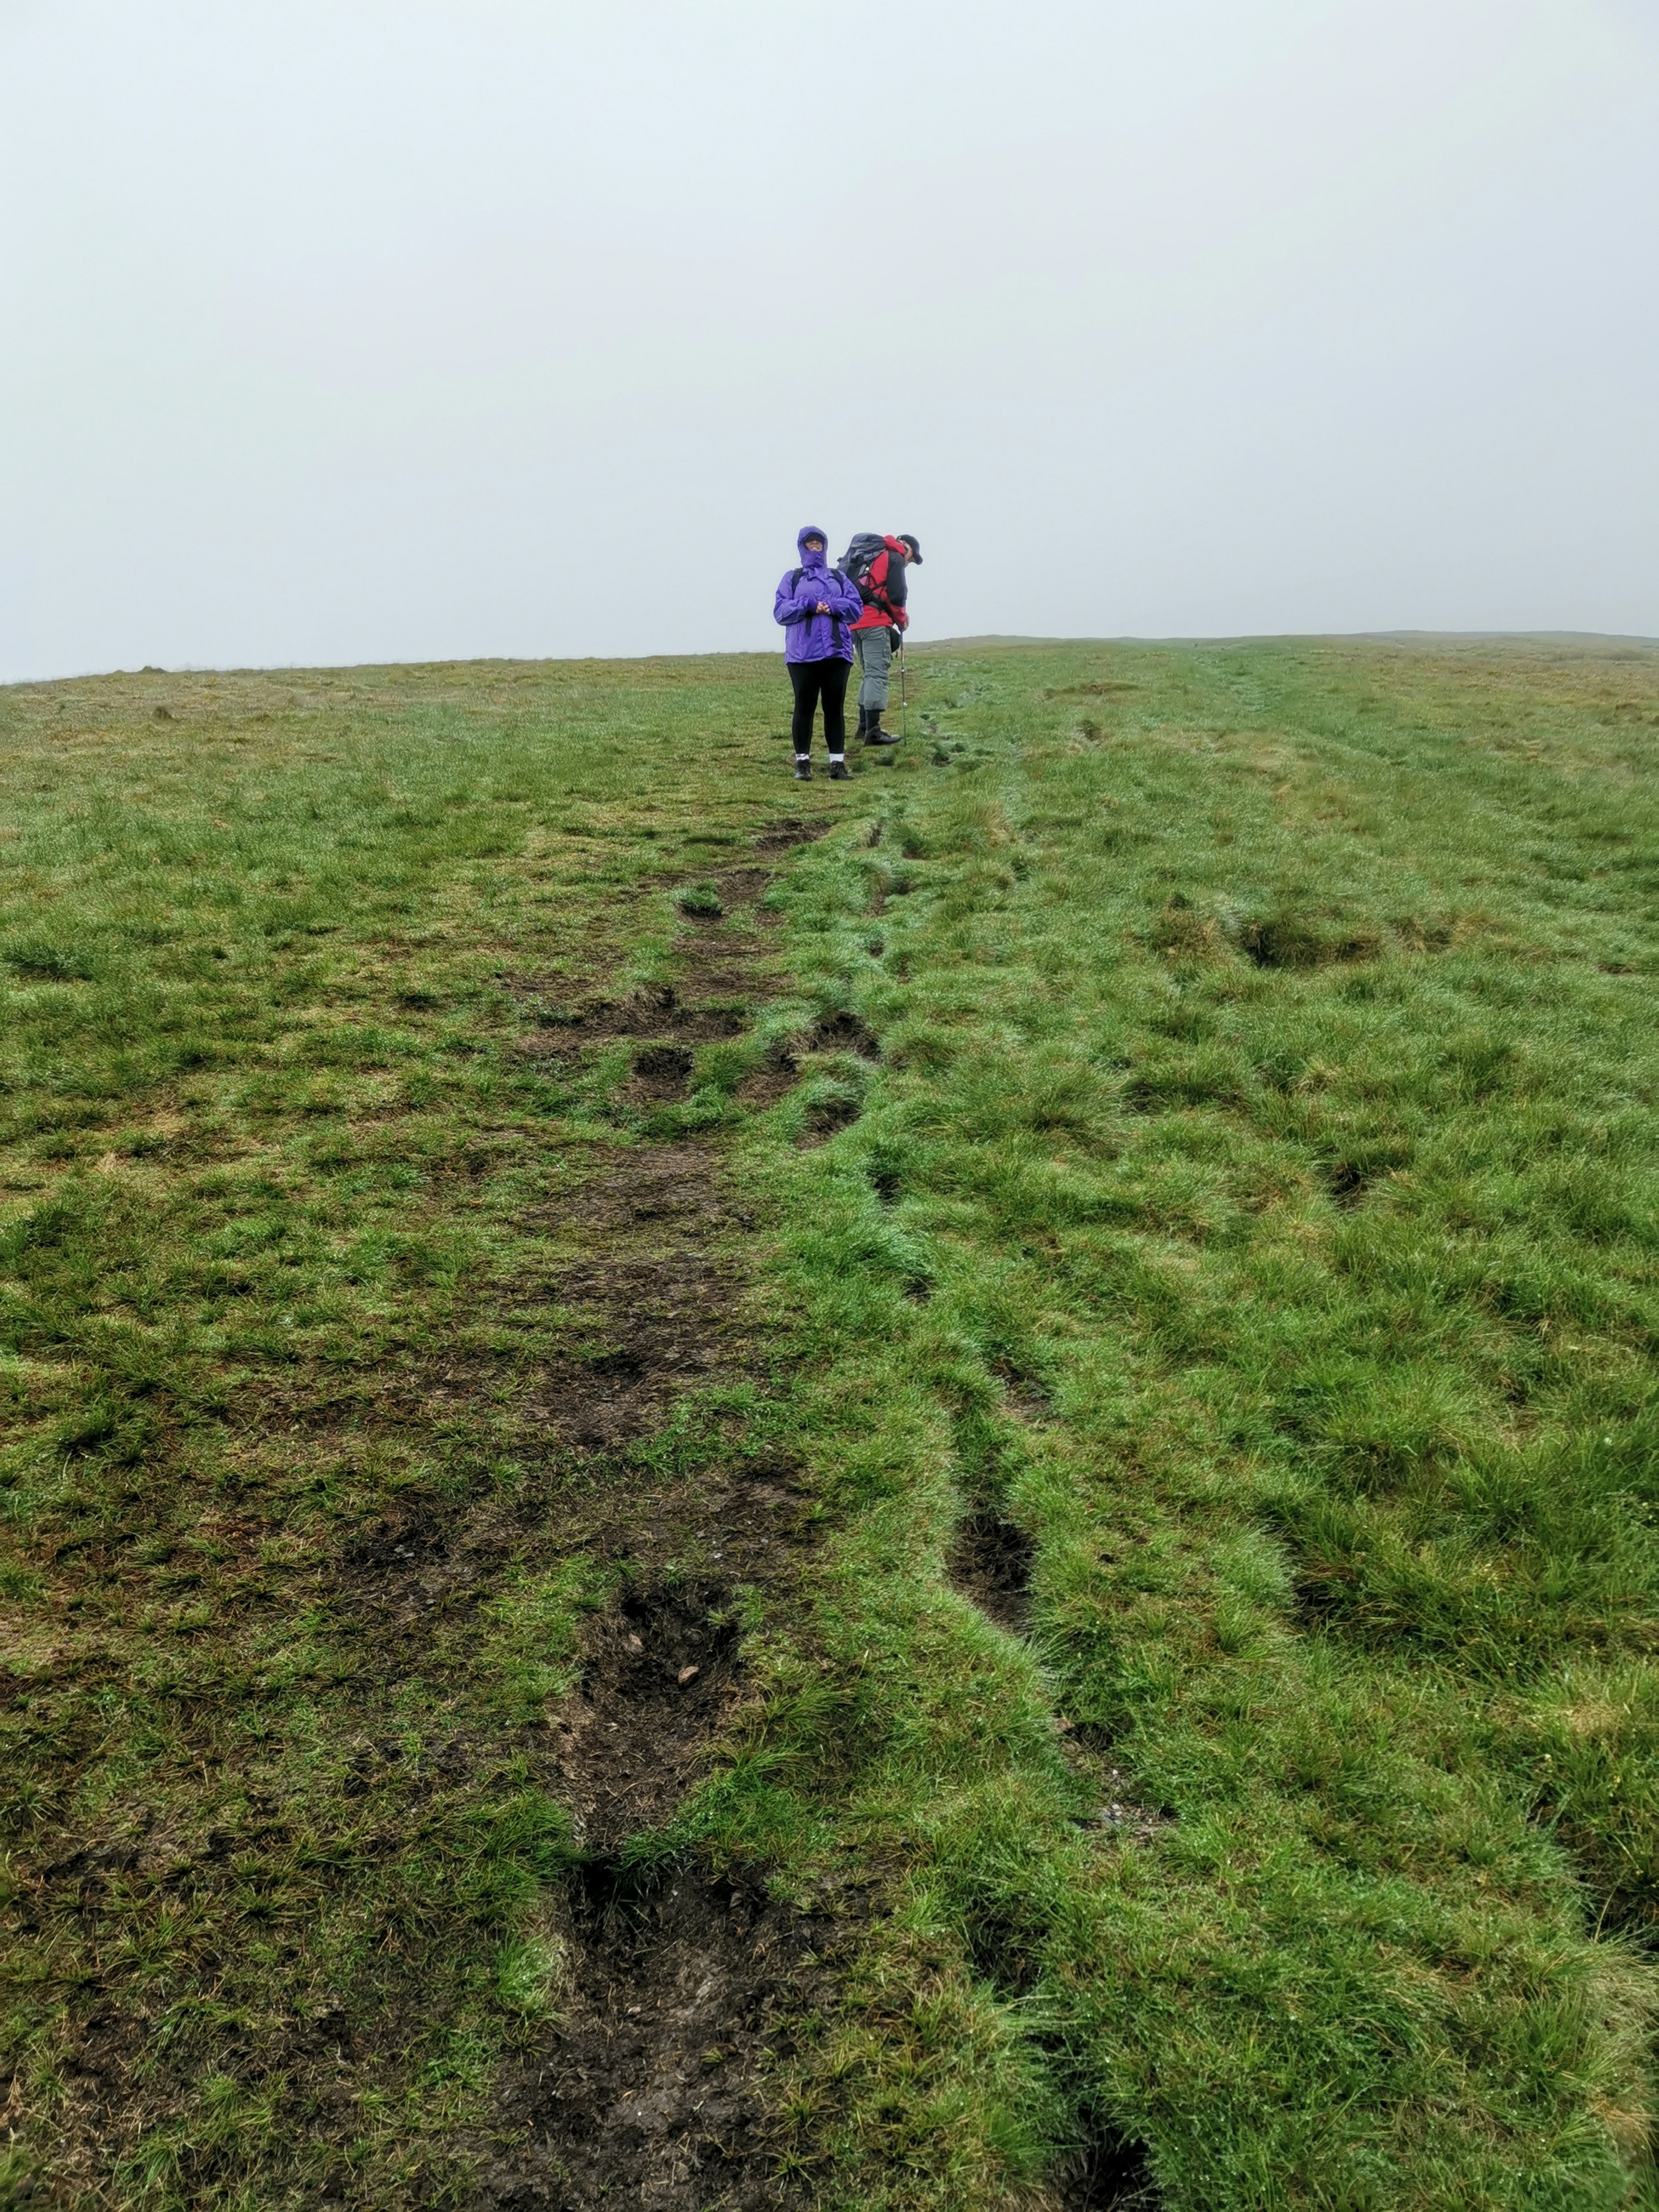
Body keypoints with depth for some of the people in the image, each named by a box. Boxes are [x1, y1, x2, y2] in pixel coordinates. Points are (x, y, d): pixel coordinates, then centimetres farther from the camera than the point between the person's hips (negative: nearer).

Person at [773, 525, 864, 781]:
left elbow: (856, 608, 6)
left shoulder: (839, 577, 17)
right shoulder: (792, 578, 12)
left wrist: (833, 606, -11)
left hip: (837, 651, 2)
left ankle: (837, 762, 4)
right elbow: (780, 610, 0)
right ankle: (802, 762, 6)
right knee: (805, 707, 0)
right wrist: (808, 605, -13)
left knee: (835, 707, 1)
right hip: (803, 653, -1)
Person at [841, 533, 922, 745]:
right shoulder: (895, 558, 0)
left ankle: (864, 726, 19)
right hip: (875, 623, -9)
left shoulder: (870, 556, 27)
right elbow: (896, 596, -10)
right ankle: (873, 732, -16)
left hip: (854, 621, 9)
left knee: (869, 674, 17)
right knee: (877, 674, -11)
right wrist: (902, 620, 7)